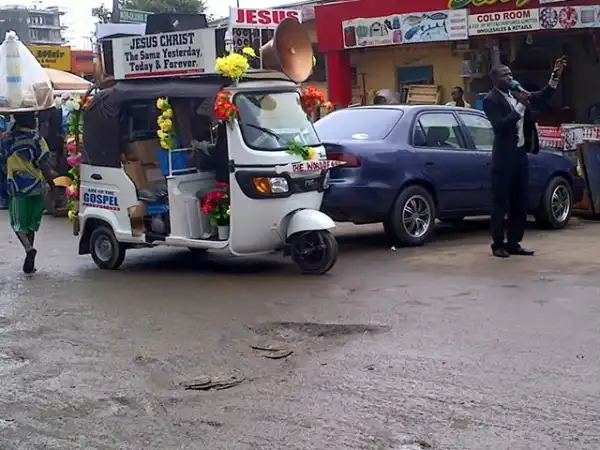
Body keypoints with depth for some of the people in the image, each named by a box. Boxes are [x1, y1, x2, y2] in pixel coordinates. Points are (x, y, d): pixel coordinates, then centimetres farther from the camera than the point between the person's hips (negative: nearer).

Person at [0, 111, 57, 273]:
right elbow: (44, 167, -12)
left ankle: (28, 248, -20)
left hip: (15, 188, 0)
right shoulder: (36, 139, -10)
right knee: (31, 224, 14)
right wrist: (52, 186, -3)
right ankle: (29, 262, 18)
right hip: (35, 188, 0)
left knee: (18, 223, 8)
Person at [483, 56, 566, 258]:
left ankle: (513, 243, 18)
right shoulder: (491, 100, -10)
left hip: (520, 153, 8)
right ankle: (498, 244, 8)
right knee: (500, 203, 0)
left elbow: (542, 98, 12)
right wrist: (520, 106, -22)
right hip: (504, 156, -8)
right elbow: (500, 125, -21)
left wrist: (556, 75, 3)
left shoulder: (517, 94, 12)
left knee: (520, 203, 10)